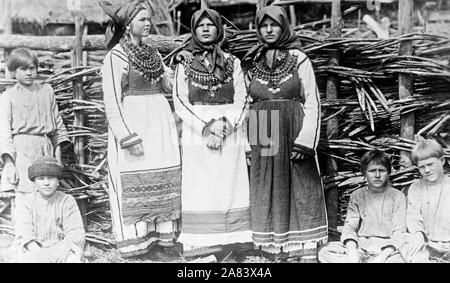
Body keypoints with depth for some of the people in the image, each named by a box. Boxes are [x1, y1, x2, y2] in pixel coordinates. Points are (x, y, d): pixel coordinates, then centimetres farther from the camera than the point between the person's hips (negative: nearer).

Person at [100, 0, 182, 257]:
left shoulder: (152, 53, 13)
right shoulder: (116, 56, -7)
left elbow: (169, 85, 15)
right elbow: (112, 102, -12)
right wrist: (128, 138, -18)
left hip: (160, 124, 7)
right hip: (132, 125, -6)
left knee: (164, 182, 9)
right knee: (134, 185, 1)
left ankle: (162, 234, 21)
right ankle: (134, 241, 13)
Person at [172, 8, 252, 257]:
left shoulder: (232, 63, 8)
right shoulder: (184, 64, 6)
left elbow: (241, 100, 4)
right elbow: (180, 102, -2)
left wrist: (227, 123, -14)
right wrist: (205, 126, -14)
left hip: (230, 134, 1)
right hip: (196, 134, -1)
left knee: (229, 186, 1)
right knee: (200, 187, -1)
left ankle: (228, 238, 8)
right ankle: (200, 241, 3)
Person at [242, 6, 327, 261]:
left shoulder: (299, 59, 1)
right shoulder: (253, 63, 10)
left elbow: (312, 102, -3)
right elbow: (246, 104, 12)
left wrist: (305, 140, -13)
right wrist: (247, 143, 5)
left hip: (293, 135, -3)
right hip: (263, 139, 3)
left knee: (302, 190, -1)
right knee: (267, 193, 4)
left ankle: (308, 251, 4)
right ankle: (273, 249, 13)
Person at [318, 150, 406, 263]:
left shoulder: (397, 196, 3)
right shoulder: (357, 196, 11)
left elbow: (399, 232, -5)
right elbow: (350, 225, 2)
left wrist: (382, 257, -21)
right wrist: (352, 252, -19)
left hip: (387, 248, -2)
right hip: (360, 246, 2)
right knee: (324, 251, -22)